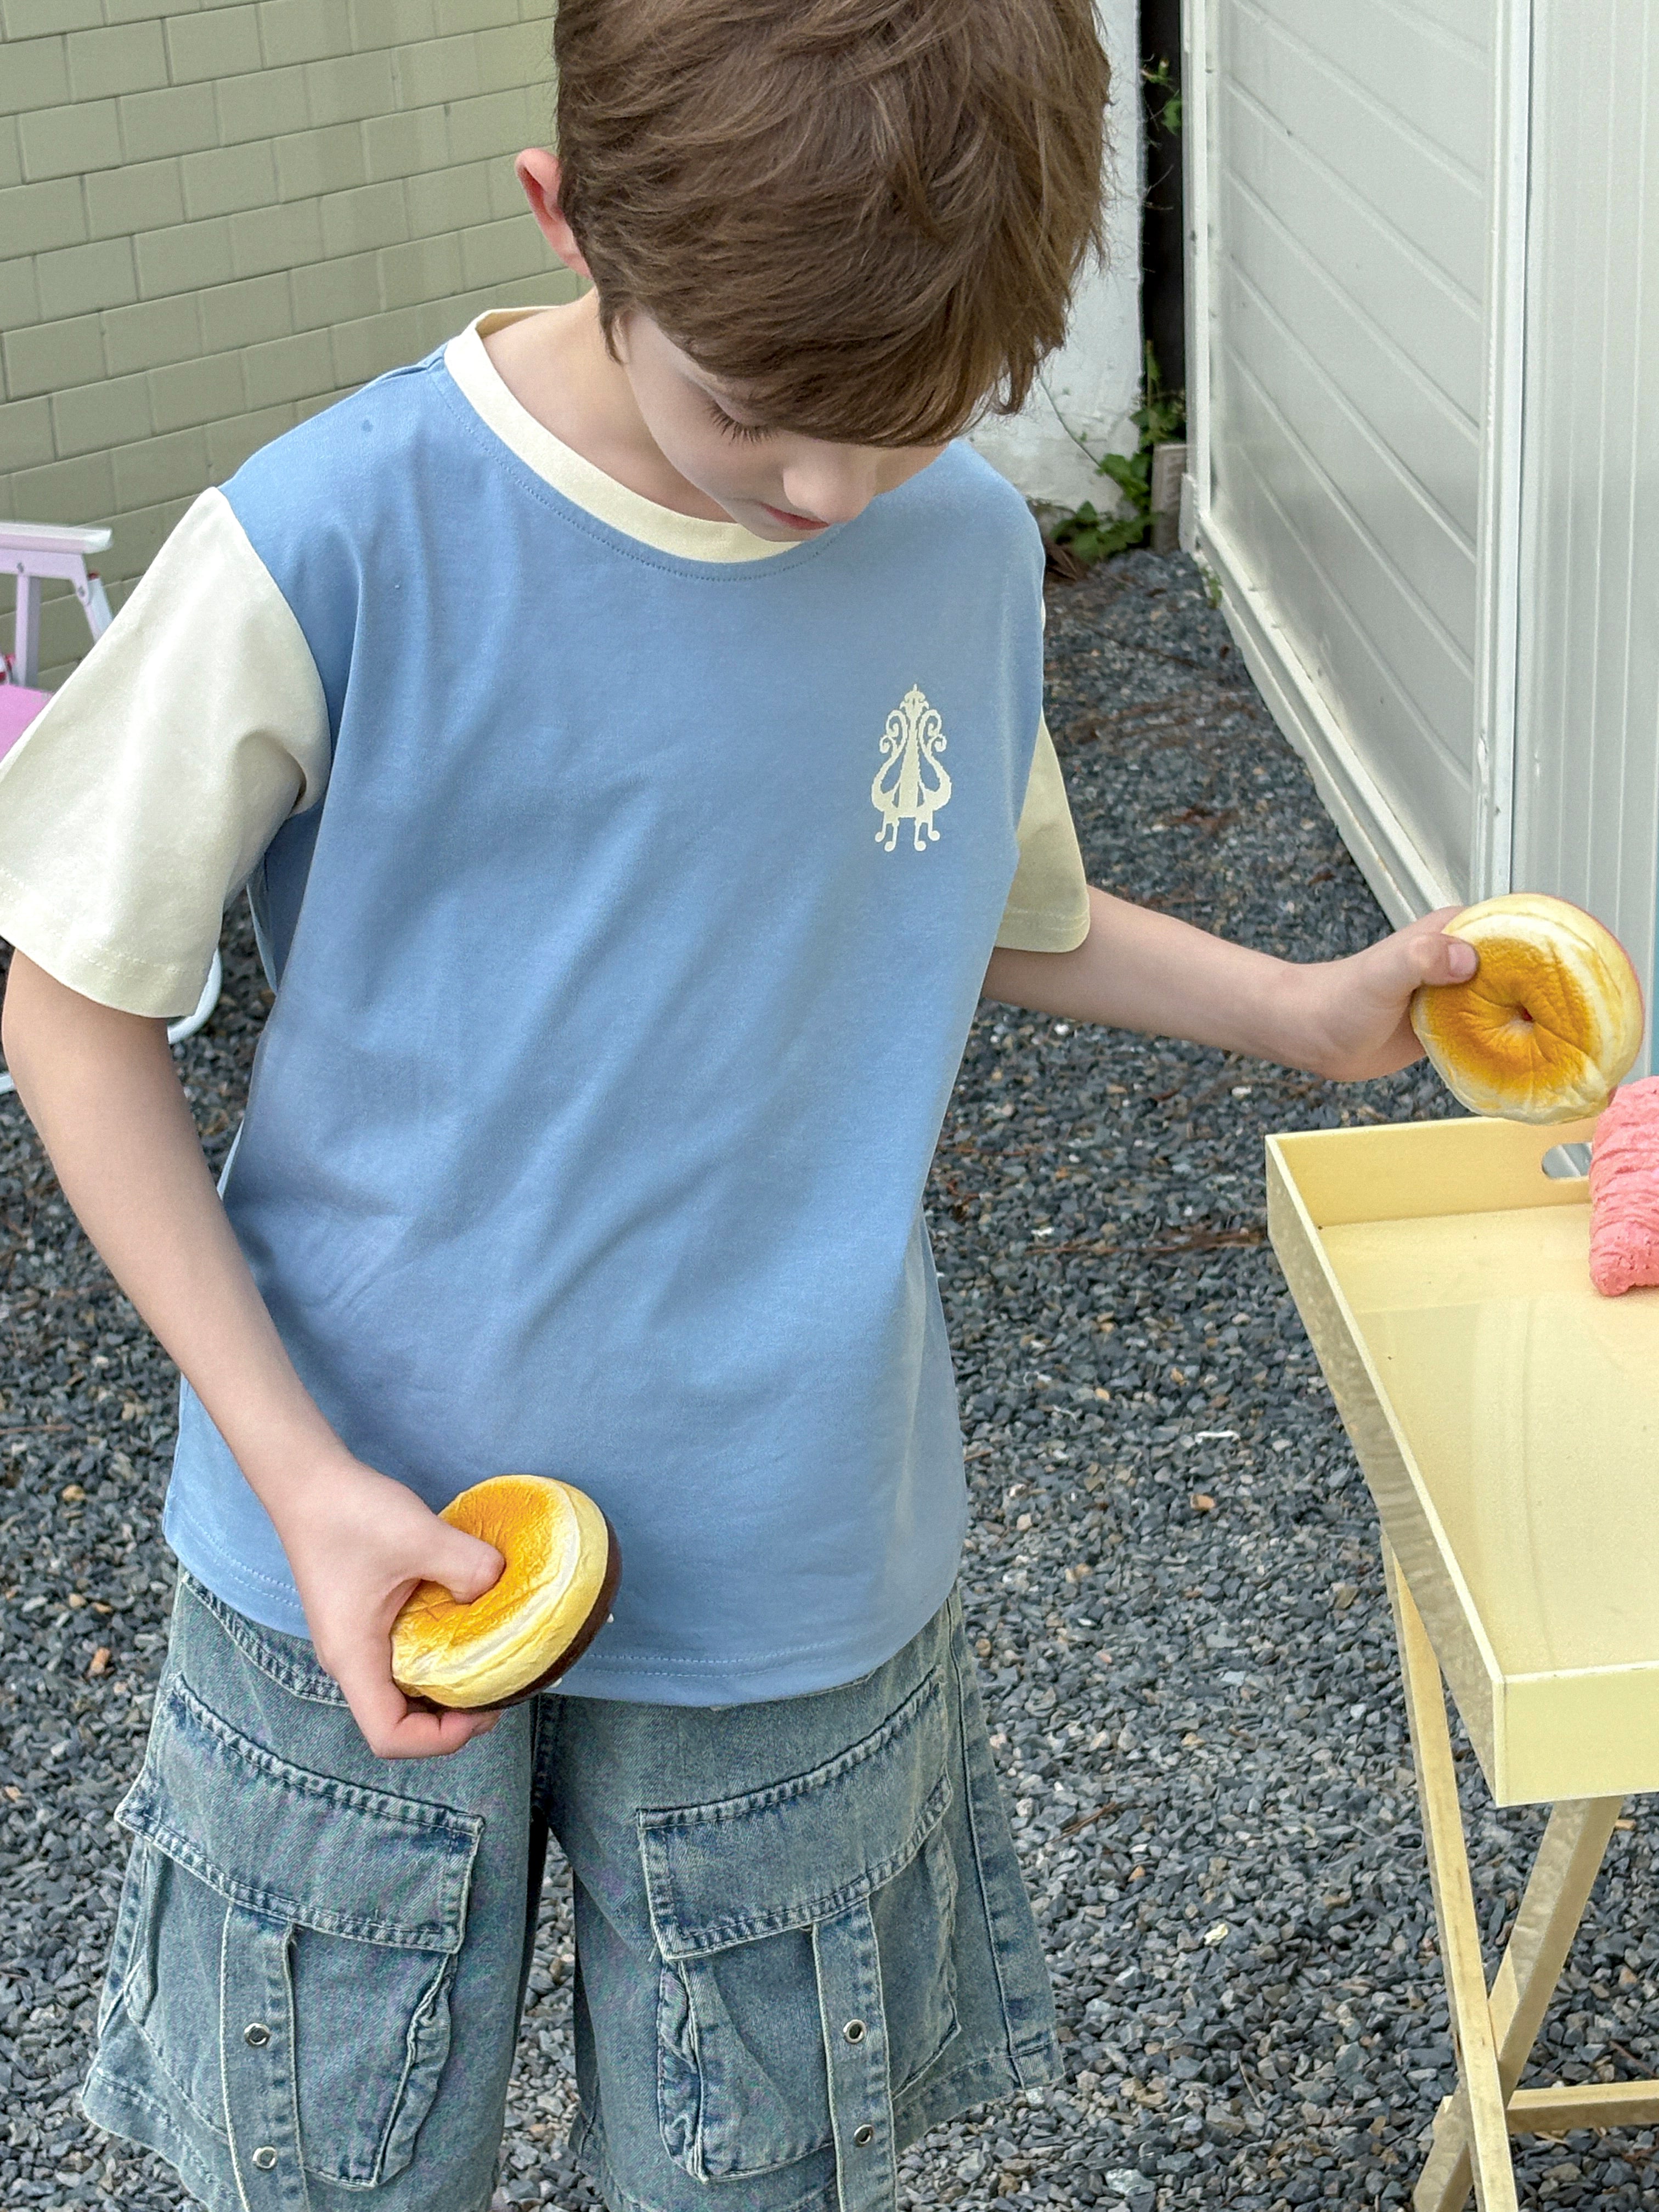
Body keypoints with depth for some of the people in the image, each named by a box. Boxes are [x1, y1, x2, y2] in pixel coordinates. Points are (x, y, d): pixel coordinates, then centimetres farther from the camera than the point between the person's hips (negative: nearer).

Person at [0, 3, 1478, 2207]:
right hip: (368, 1559, -2)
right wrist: (302, 1472, -15)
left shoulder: (970, 551, -5)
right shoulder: (326, 552, -20)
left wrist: (1317, 1010, 7)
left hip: (795, 1587, 3)